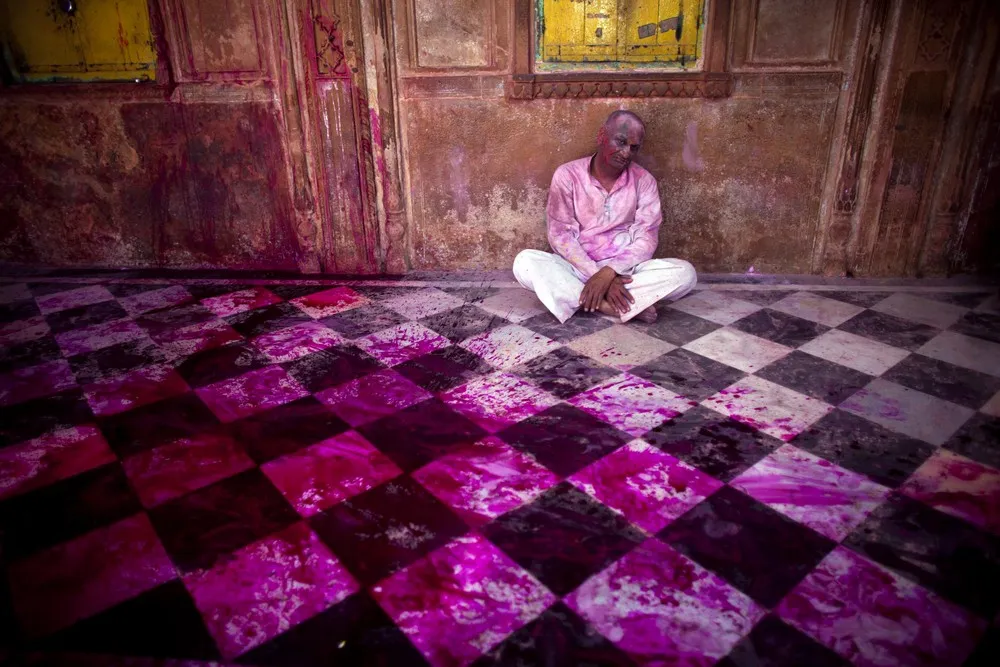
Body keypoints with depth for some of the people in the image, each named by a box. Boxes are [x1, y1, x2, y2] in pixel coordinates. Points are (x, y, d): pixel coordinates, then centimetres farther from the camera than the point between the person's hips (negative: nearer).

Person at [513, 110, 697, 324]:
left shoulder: (643, 180, 1)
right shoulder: (567, 175, -4)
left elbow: (646, 239, -6)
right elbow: (560, 236, -9)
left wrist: (609, 273, -24)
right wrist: (601, 277, -21)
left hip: (625, 270, 1)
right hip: (576, 268, -1)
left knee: (685, 272, -24)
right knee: (525, 262, -29)